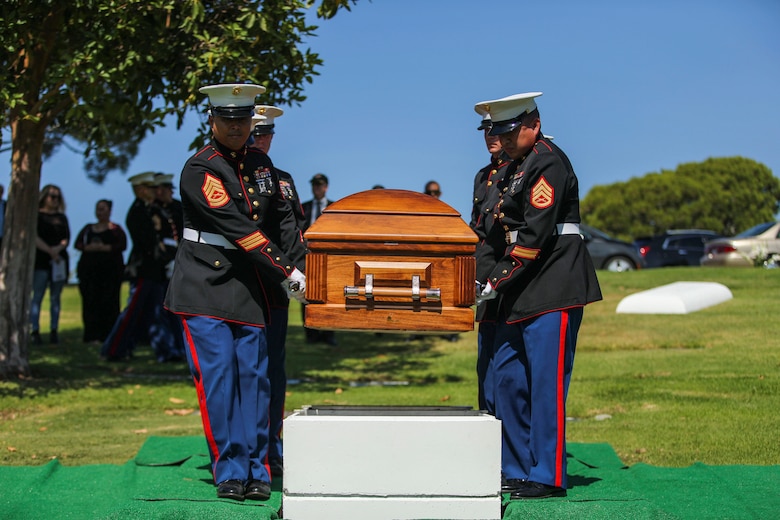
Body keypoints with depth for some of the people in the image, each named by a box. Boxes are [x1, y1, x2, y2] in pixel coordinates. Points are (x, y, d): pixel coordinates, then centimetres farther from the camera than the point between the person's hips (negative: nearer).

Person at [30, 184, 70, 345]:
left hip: (60, 261, 4)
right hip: (41, 261, -4)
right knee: (37, 296, -7)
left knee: (55, 298, 2)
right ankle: (35, 331, -8)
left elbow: (66, 238, 7)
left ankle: (54, 331, 3)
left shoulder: (61, 217, 17)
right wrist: (50, 251, -11)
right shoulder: (36, 215, 4)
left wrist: (58, 248, -12)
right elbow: (34, 238, -6)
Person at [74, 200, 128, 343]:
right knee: (90, 302, -5)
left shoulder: (115, 229, 8)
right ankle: (92, 335, -4)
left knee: (108, 302, -9)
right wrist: (89, 248, -9)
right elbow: (78, 244, 11)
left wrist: (104, 248, -14)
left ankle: (107, 335, -7)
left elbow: (122, 245, -5)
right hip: (88, 269, 3)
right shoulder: (88, 228, 20)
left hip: (110, 270, -3)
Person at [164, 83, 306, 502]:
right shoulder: (200, 169, -12)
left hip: (249, 290, 6)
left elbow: (283, 218, 20)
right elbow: (238, 230, -18)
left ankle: (256, 471, 8)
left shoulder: (261, 163, 10)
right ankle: (230, 472, 0)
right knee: (217, 377, -6)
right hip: (205, 289, -5)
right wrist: (288, 275, -18)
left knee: (253, 377, 3)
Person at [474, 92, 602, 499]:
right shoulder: (515, 167, 19)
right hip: (521, 296, 10)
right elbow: (500, 232, 19)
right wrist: (491, 279, 2)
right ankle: (516, 470, 18)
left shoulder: (549, 162, -11)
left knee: (547, 382, -7)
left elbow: (537, 233, -18)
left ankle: (548, 477, -2)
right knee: (506, 378, 10)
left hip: (554, 290, -10)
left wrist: (499, 279, -16)